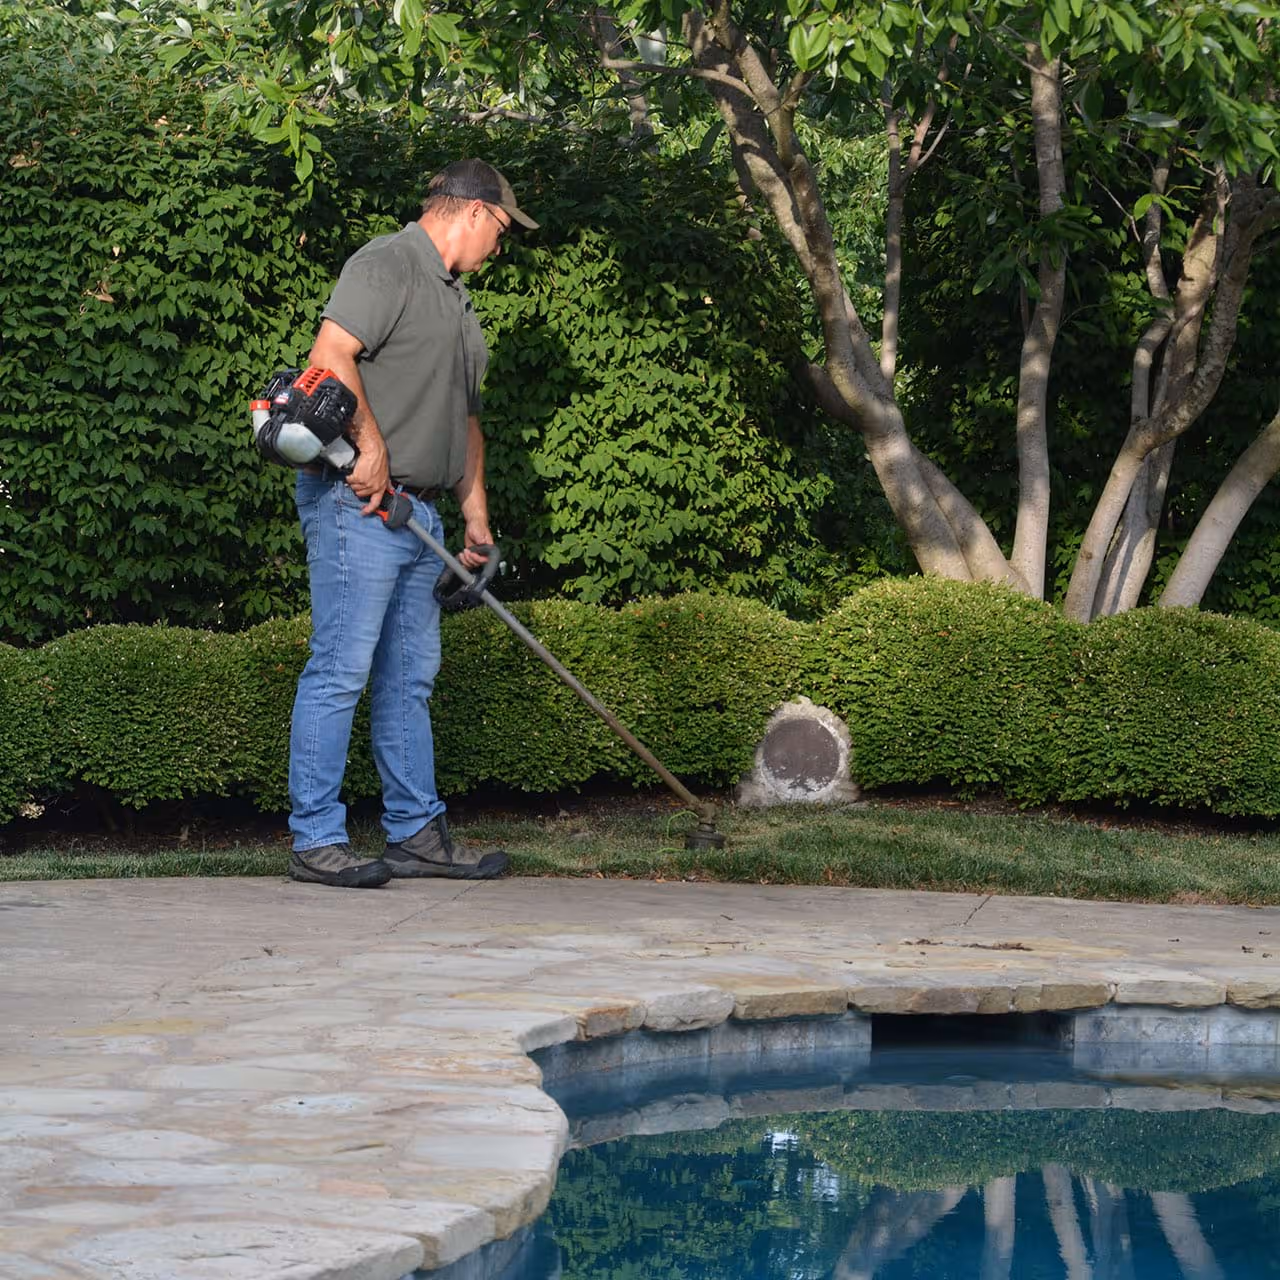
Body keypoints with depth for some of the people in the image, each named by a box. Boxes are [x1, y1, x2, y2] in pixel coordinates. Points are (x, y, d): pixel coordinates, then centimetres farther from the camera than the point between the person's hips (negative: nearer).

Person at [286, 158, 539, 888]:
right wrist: (370, 447, -22)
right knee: (341, 670, -9)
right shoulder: (387, 266, -7)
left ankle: (416, 833, 18)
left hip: (419, 512, 10)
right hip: (359, 502, -10)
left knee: (410, 677, 12)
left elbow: (465, 417, 27)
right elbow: (331, 355, -21)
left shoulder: (455, 299, 24)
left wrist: (475, 511, 21)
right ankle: (317, 841, -8)